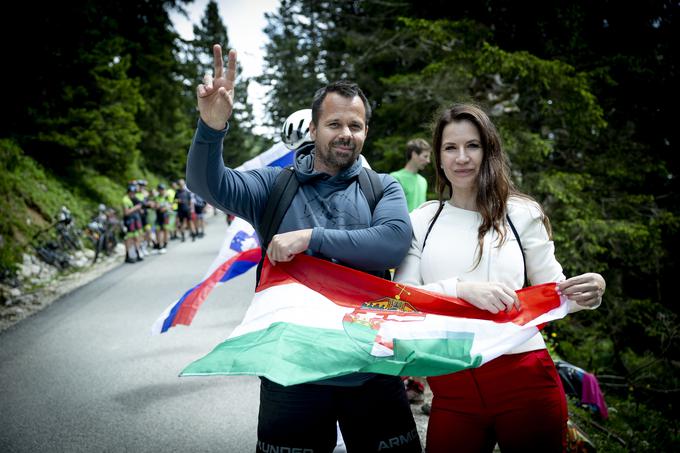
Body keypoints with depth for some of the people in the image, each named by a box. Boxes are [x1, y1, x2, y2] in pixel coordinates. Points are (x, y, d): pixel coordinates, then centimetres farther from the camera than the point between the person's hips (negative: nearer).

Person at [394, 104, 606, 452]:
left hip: (525, 379, -1)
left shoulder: (521, 213, 1)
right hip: (451, 385, 1)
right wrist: (462, 289, -20)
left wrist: (586, 294, -17)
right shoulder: (420, 222, 5)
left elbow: (552, 289, 6)